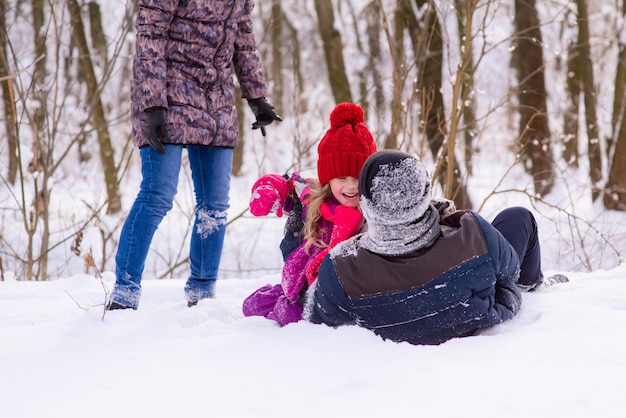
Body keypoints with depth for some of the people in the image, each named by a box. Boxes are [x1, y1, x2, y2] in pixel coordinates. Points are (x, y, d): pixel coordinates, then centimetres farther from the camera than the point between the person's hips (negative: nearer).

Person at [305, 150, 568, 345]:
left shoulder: (338, 274, -43)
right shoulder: (476, 236, -44)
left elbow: (318, 322, -18)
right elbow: (509, 270, -17)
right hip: (480, 326, -1)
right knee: (519, 218, 23)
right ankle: (531, 285, 55)